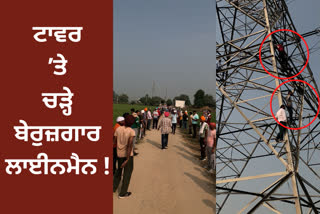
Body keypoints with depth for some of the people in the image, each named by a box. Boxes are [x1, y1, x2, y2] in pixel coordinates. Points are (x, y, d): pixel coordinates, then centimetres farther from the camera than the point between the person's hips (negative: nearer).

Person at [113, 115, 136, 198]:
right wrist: (127, 160, -23)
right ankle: (122, 193, 17)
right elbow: (130, 145, -25)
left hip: (119, 154, 5)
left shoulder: (118, 129, -7)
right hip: (128, 154, -4)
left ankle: (114, 187, 34)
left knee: (119, 170, 26)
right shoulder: (131, 131, -19)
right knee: (127, 173, 10)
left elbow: (114, 141, 1)